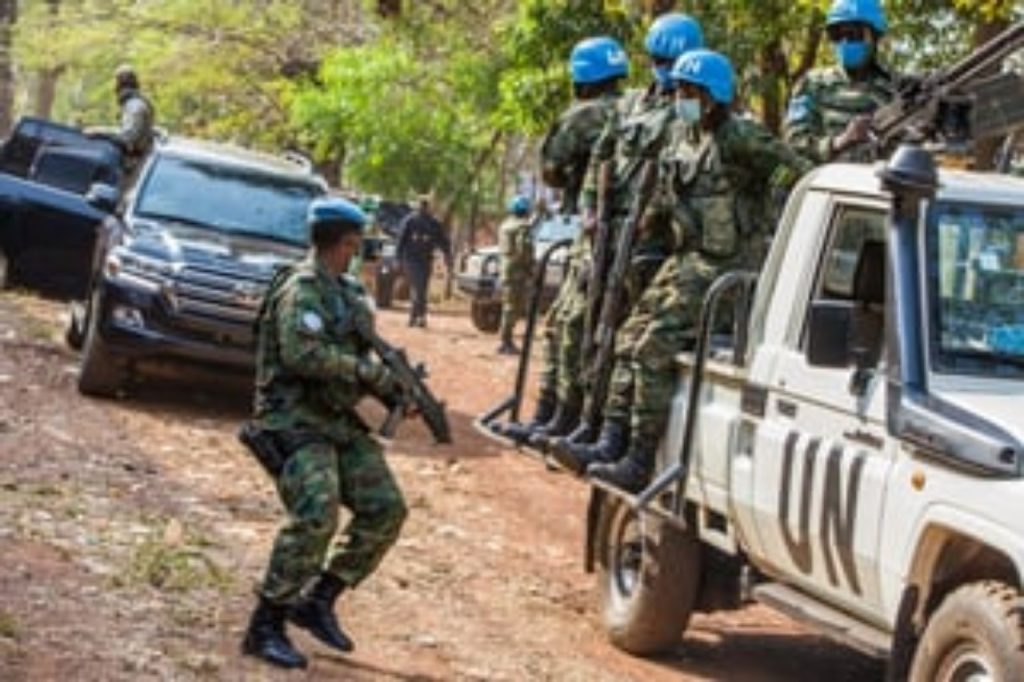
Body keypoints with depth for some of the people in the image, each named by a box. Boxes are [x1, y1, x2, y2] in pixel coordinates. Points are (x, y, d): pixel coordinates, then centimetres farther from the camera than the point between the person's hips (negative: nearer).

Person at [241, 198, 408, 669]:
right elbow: (304, 354, -25)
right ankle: (265, 626, -15)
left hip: (339, 421, 9)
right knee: (316, 517, -24)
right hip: (295, 422, -9)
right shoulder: (301, 288, -13)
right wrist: (373, 373, -20)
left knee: (385, 510, 3)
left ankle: (318, 600, 13)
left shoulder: (347, 292, 15)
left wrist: (393, 387, 2)